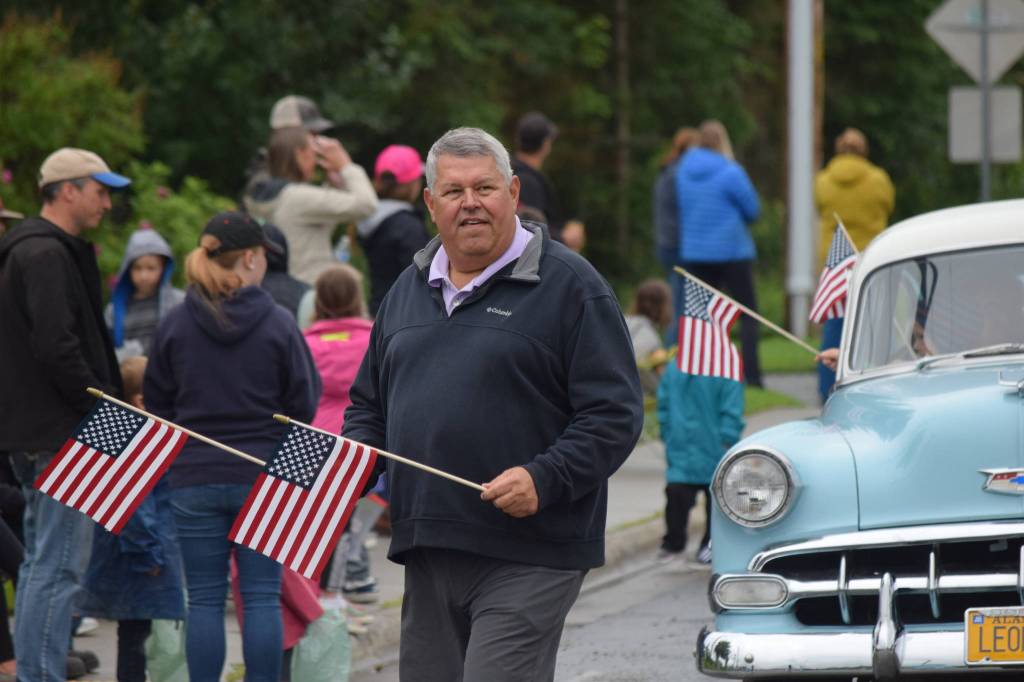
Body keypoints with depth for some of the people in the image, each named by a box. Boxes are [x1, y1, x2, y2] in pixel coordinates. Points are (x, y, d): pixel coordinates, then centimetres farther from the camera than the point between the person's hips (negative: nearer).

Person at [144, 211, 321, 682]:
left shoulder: (175, 325, -2)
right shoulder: (278, 324, -7)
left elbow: (156, 403, 5)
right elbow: (305, 404, -2)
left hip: (194, 479, 1)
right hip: (263, 478, -1)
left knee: (205, 599, 4)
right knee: (262, 596, 4)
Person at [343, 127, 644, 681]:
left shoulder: (569, 287, -3)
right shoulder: (409, 289, 17)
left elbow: (615, 414, -8)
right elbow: (368, 402, 27)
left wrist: (544, 479, -21)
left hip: (528, 558, -7)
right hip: (428, 553, 7)